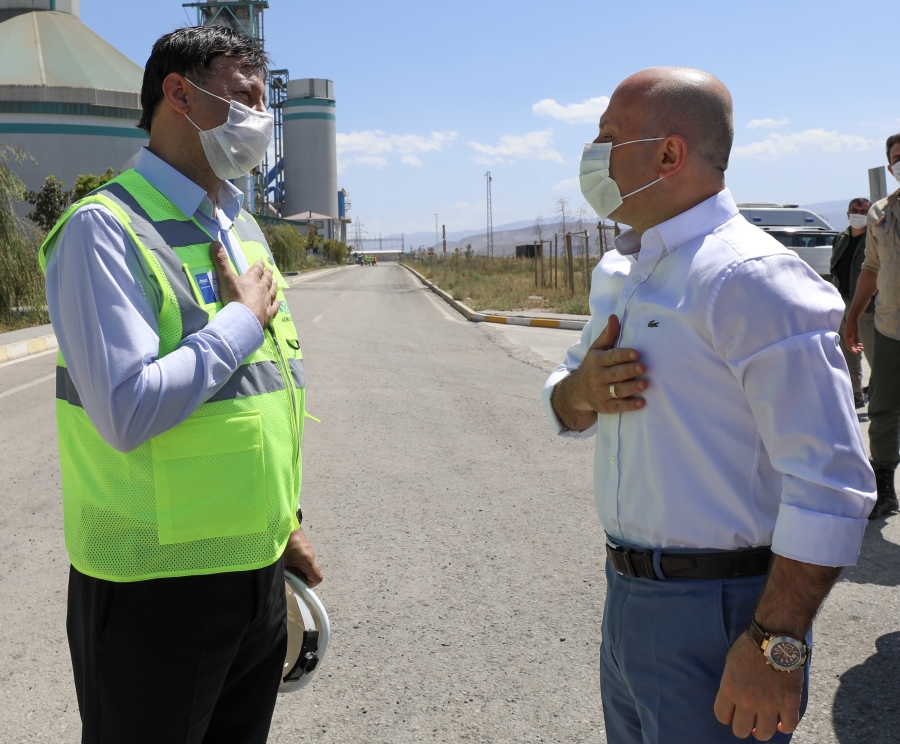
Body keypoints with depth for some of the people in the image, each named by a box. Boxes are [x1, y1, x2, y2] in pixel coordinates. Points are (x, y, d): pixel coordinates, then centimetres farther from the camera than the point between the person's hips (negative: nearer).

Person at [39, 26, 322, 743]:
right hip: (157, 589, -7)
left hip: (256, 570, 7)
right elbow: (127, 413, -27)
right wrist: (245, 318, -15)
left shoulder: (243, 230, 11)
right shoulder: (105, 229, -15)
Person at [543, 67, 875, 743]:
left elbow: (830, 483, -23)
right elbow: (565, 409, 17)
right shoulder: (617, 274, 10)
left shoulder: (750, 277, -19)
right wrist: (581, 390, -6)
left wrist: (776, 647, -23)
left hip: (718, 615, -8)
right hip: (626, 597, 8)